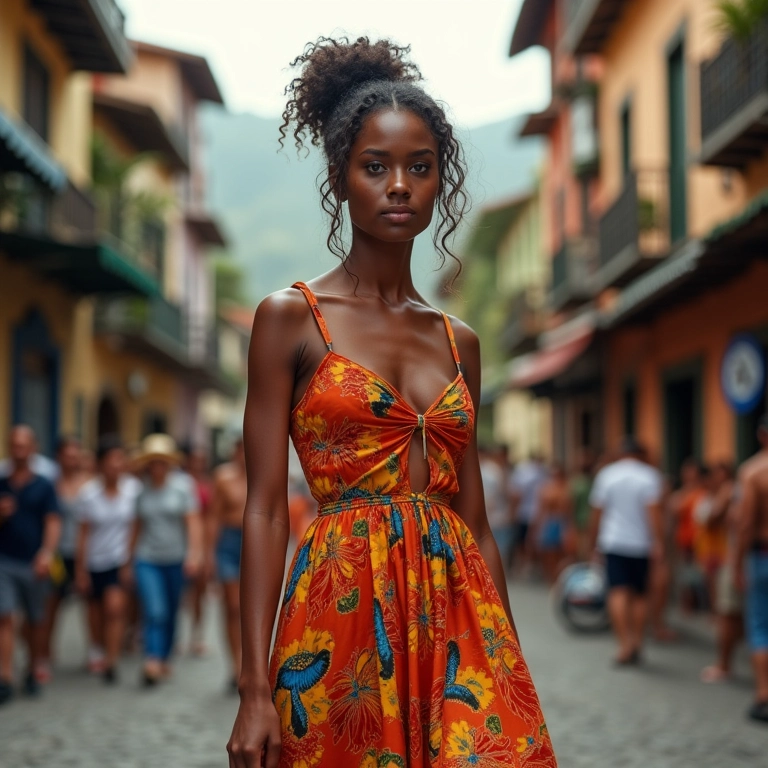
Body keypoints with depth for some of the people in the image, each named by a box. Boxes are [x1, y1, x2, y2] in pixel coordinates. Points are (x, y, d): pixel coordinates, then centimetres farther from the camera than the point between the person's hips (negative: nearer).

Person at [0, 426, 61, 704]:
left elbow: (53, 523, -5)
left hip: (33, 564, -1)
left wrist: (47, 553, -21)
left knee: (36, 621, 9)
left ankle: (33, 671, 26)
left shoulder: (44, 487, 2)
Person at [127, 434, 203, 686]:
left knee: (171, 613, 11)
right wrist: (130, 561, 12)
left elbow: (193, 521, -8)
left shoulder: (182, 484, -2)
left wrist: (194, 552, -20)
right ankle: (152, 661, -21)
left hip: (176, 559, 0)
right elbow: (137, 527, 12)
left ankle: (164, 658, 28)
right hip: (147, 560, 0)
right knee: (154, 611, -15)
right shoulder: (142, 490, 4)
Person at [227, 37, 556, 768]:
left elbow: (474, 518, 13)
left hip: (459, 614, 4)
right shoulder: (290, 317, 0)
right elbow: (265, 509, -5)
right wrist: (255, 688, -11)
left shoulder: (459, 342, 12)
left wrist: (508, 667, 10)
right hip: (342, 609, -3)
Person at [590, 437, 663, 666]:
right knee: (640, 594, 12)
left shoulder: (607, 474, 5)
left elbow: (597, 511, 7)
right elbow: (653, 509, -13)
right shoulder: (649, 475, -1)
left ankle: (625, 644, -21)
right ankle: (636, 644, 16)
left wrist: (595, 540, 16)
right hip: (641, 543, 0)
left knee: (618, 592, -7)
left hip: (613, 542, 0)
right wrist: (658, 541, -15)